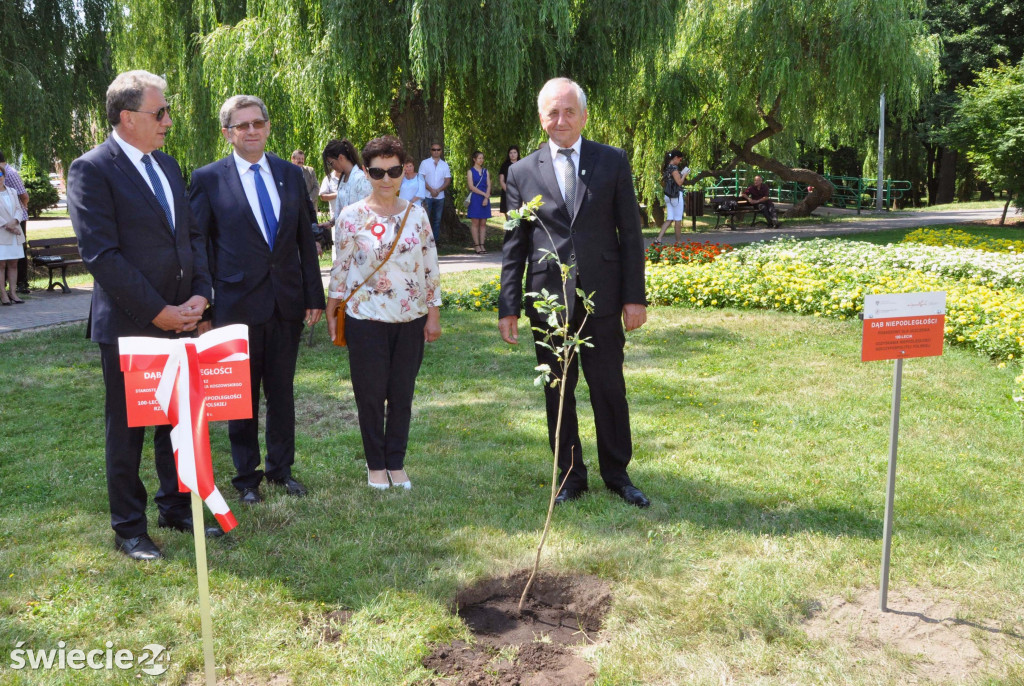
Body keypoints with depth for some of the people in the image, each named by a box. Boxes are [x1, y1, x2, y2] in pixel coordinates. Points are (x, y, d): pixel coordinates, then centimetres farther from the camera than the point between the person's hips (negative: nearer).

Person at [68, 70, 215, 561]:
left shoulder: (167, 165, 12)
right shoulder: (92, 169, -10)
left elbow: (192, 235, 13)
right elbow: (100, 254, -17)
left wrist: (200, 294, -2)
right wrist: (156, 312, -17)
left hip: (180, 318, 7)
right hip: (128, 326, -6)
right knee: (127, 429, 8)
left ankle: (176, 508, 31)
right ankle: (129, 529, 22)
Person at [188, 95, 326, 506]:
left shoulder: (291, 174, 7)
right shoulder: (208, 179, -4)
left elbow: (305, 239, 9)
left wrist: (314, 296, 6)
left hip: (287, 302, 3)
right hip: (238, 303, -3)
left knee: (282, 391, 13)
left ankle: (281, 468, 29)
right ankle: (246, 476, 24)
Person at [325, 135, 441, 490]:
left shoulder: (417, 214, 3)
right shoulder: (351, 217, -4)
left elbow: (431, 266, 6)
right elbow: (341, 267, 1)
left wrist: (434, 313, 4)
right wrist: (331, 313, 3)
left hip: (411, 320, 2)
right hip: (366, 319, -2)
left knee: (402, 394, 9)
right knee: (371, 395, 7)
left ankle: (396, 463, 25)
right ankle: (375, 465, 24)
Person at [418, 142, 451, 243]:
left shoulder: (445, 165, 11)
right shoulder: (425, 163, 3)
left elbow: (448, 181, 5)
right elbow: (421, 179, -4)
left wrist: (438, 190, -10)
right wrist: (431, 190, -15)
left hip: (440, 196, 3)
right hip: (427, 196, -3)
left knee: (437, 219, 6)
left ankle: (435, 241, 11)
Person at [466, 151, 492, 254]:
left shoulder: (485, 171, 13)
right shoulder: (470, 171, 1)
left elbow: (489, 185, 7)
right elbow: (471, 186, -8)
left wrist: (486, 198, -8)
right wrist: (484, 194, -11)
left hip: (485, 199, 4)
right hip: (475, 199, -4)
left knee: (483, 223, 3)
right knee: (475, 223, -3)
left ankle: (482, 245, 5)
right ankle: (477, 246, -1)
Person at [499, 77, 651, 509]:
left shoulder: (613, 162, 4)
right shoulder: (523, 172, 5)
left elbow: (630, 233, 2)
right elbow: (513, 246, 5)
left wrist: (635, 296, -3)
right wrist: (508, 306, 0)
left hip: (602, 297, 0)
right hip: (548, 297, 1)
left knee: (609, 389, 7)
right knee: (557, 393, 10)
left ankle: (617, 474, 24)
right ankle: (570, 476, 25)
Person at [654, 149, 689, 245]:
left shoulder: (666, 168, 12)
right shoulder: (674, 167, -13)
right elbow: (679, 182, -16)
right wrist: (684, 174, 1)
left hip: (668, 196, 8)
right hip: (676, 195, -8)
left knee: (669, 219, 7)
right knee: (678, 220, 2)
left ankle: (658, 239, -6)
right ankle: (678, 241, 9)